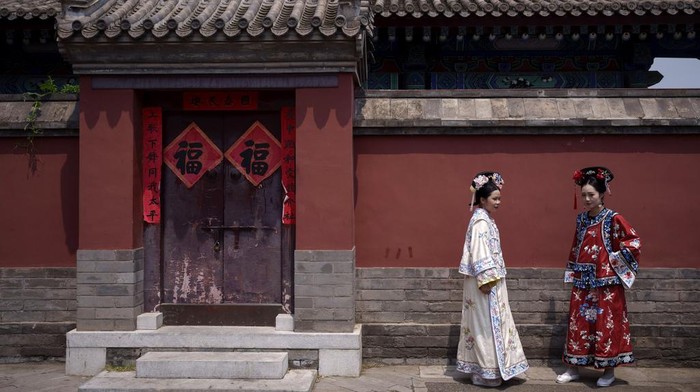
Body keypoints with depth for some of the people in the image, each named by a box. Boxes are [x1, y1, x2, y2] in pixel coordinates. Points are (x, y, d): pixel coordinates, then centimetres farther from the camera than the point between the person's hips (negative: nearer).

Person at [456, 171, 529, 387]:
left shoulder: (485, 219, 15)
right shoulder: (481, 220, -16)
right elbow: (479, 252, -22)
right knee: (486, 325, -4)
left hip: (491, 280, 10)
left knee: (488, 324, 14)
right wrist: (486, 280, -25)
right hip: (485, 281, -10)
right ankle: (484, 373, 4)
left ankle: (483, 369, 21)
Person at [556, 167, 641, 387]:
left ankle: (609, 371, 14)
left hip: (606, 282, -6)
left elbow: (633, 242, -11)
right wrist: (573, 275, 14)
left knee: (606, 325, 1)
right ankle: (573, 368, 16)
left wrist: (615, 259, -12)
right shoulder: (581, 219, 9)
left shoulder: (613, 219, -9)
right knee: (578, 323, 8)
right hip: (582, 282, 6)